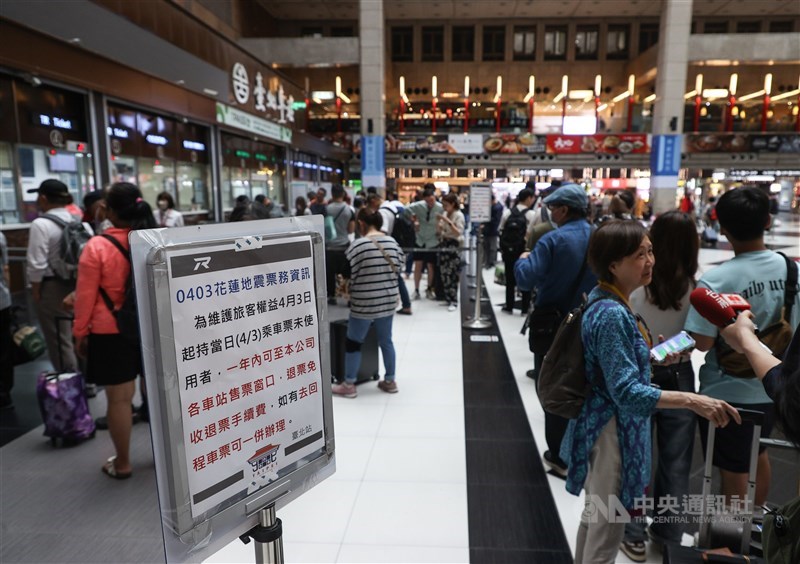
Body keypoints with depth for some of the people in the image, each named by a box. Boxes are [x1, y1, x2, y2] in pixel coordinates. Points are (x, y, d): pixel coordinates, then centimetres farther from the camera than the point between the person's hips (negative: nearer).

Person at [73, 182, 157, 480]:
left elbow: (86, 296, -8)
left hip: (111, 333, -4)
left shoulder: (97, 246, -14)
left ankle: (122, 462, 20)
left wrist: (80, 333, 4)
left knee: (119, 398, 7)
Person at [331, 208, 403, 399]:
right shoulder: (393, 243, 2)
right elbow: (397, 269, 8)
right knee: (386, 341, 18)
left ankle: (349, 385, 15)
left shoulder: (357, 245, -15)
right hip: (388, 301, 6)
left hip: (364, 303, -5)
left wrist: (346, 291, 9)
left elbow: (348, 274, -10)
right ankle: (390, 381, 27)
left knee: (353, 343, 9)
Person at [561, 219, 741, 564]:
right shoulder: (612, 315, -26)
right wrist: (691, 400, -32)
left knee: (595, 518, 26)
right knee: (607, 530, 7)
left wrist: (654, 359, 5)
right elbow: (627, 392, -28)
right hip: (613, 431, -10)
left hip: (615, 426, 10)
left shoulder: (611, 304, 5)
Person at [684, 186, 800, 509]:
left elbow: (703, 343, -21)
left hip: (728, 393, -6)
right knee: (758, 455, 29)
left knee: (733, 471, 13)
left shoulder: (715, 282, -26)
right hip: (772, 386, 6)